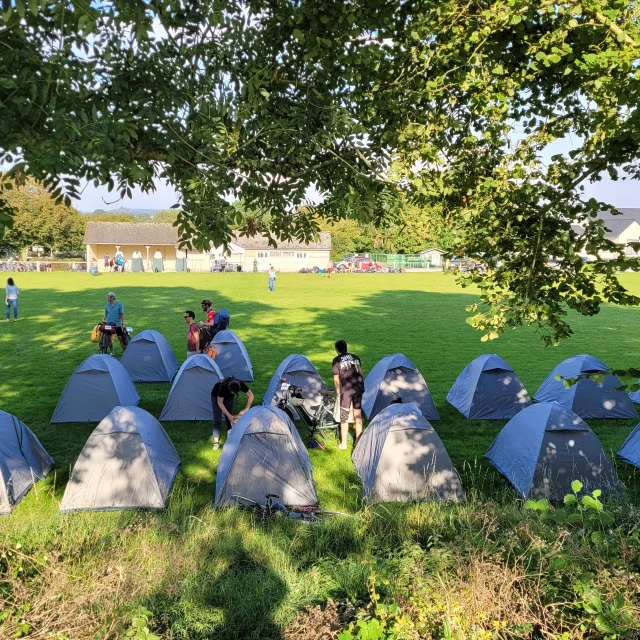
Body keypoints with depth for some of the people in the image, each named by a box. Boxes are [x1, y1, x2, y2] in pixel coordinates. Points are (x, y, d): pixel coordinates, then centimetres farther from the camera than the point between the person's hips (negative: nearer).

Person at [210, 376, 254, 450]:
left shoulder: (240, 384, -36)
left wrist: (246, 409, -29)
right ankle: (216, 442, -4)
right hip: (216, 396, -3)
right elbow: (220, 403, -30)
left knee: (229, 418, 1)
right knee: (217, 419, -8)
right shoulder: (223, 386, -43)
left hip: (229, 397, 3)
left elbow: (251, 395, -22)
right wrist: (229, 415, -33)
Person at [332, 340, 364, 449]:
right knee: (358, 415, 12)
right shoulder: (356, 357, 15)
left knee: (344, 417, 5)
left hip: (347, 389, -5)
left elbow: (336, 379, 0)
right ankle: (358, 441, 16)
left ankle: (343, 444, 9)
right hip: (359, 388, 5)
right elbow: (361, 373, 17)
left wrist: (338, 391, 14)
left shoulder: (337, 360, 1)